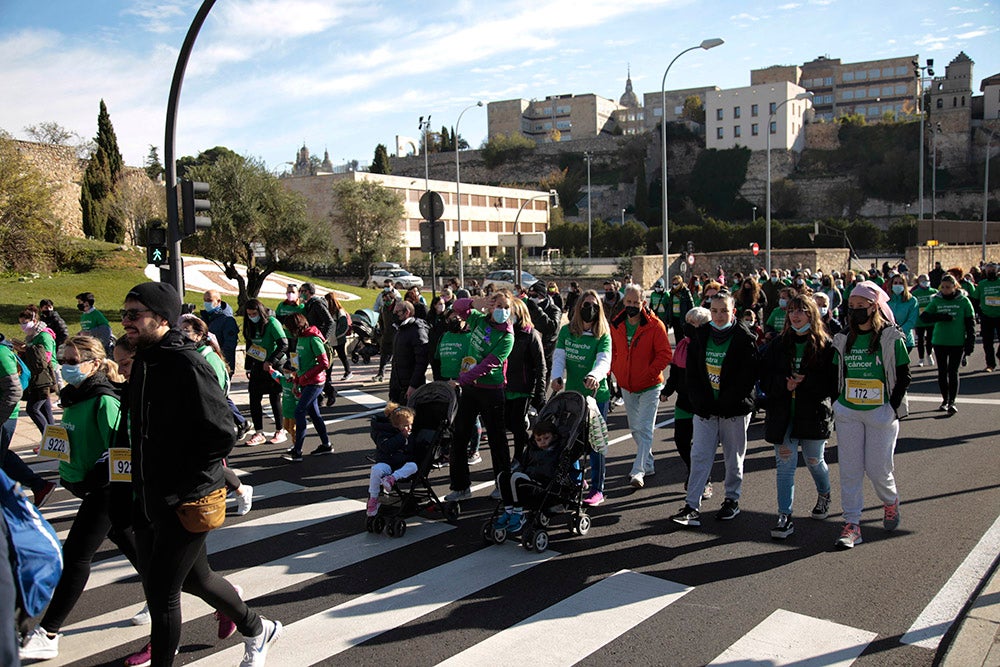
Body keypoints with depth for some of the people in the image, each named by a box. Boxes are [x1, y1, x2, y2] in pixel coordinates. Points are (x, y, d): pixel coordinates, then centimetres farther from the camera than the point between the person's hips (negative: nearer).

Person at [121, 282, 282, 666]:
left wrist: (181, 486, -18)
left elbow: (221, 438, -22)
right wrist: (141, 481, 10)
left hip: (184, 503, -9)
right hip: (149, 500, 9)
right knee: (194, 577, 22)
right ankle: (257, 630, 43)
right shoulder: (143, 361, 7)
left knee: (160, 591, 0)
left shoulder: (188, 365, -20)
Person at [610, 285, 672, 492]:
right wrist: (616, 371, 1)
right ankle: (648, 465, 29)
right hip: (627, 387, 6)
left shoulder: (654, 326, -12)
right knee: (635, 429, 14)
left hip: (649, 386, -6)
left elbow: (665, 354, -12)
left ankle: (638, 471, -11)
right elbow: (612, 351, 14)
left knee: (643, 429, -11)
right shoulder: (616, 325, 2)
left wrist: (650, 373, -18)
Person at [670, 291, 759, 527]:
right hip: (705, 409, 3)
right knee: (699, 456, -2)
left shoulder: (744, 338, -7)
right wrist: (701, 403, -4)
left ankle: (732, 500, 28)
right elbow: (692, 373, 7)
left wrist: (724, 405, -13)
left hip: (735, 410, -3)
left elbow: (748, 377, -10)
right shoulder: (700, 335, 4)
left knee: (734, 459, 10)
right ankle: (692, 507, -1)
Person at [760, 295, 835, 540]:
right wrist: (784, 384, -16)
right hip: (782, 415, 2)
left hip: (813, 415, -2)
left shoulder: (825, 345, -4)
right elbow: (765, 377, 1)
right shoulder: (778, 344, 4)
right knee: (784, 465, -2)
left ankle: (824, 495, 46)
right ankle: (785, 517, 2)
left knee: (814, 461, 15)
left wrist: (804, 382, -21)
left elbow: (832, 381, -10)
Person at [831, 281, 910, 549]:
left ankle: (890, 501, 34)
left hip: (880, 413, -3)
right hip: (848, 413, 4)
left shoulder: (891, 337, -5)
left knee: (877, 467, 1)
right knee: (849, 468, 0)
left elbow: (904, 376, -3)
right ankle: (852, 524, 6)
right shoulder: (843, 339, 7)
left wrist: (893, 408, -9)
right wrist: (836, 405, 7)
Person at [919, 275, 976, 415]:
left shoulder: (963, 301, -1)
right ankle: (945, 400, 21)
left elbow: (970, 323, -1)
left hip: (958, 342, -2)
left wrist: (970, 342, -7)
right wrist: (942, 317, -20)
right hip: (939, 342, 2)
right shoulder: (936, 300, 3)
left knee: (953, 372, -4)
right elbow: (924, 317, -6)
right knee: (942, 372, 8)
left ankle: (952, 402, 0)